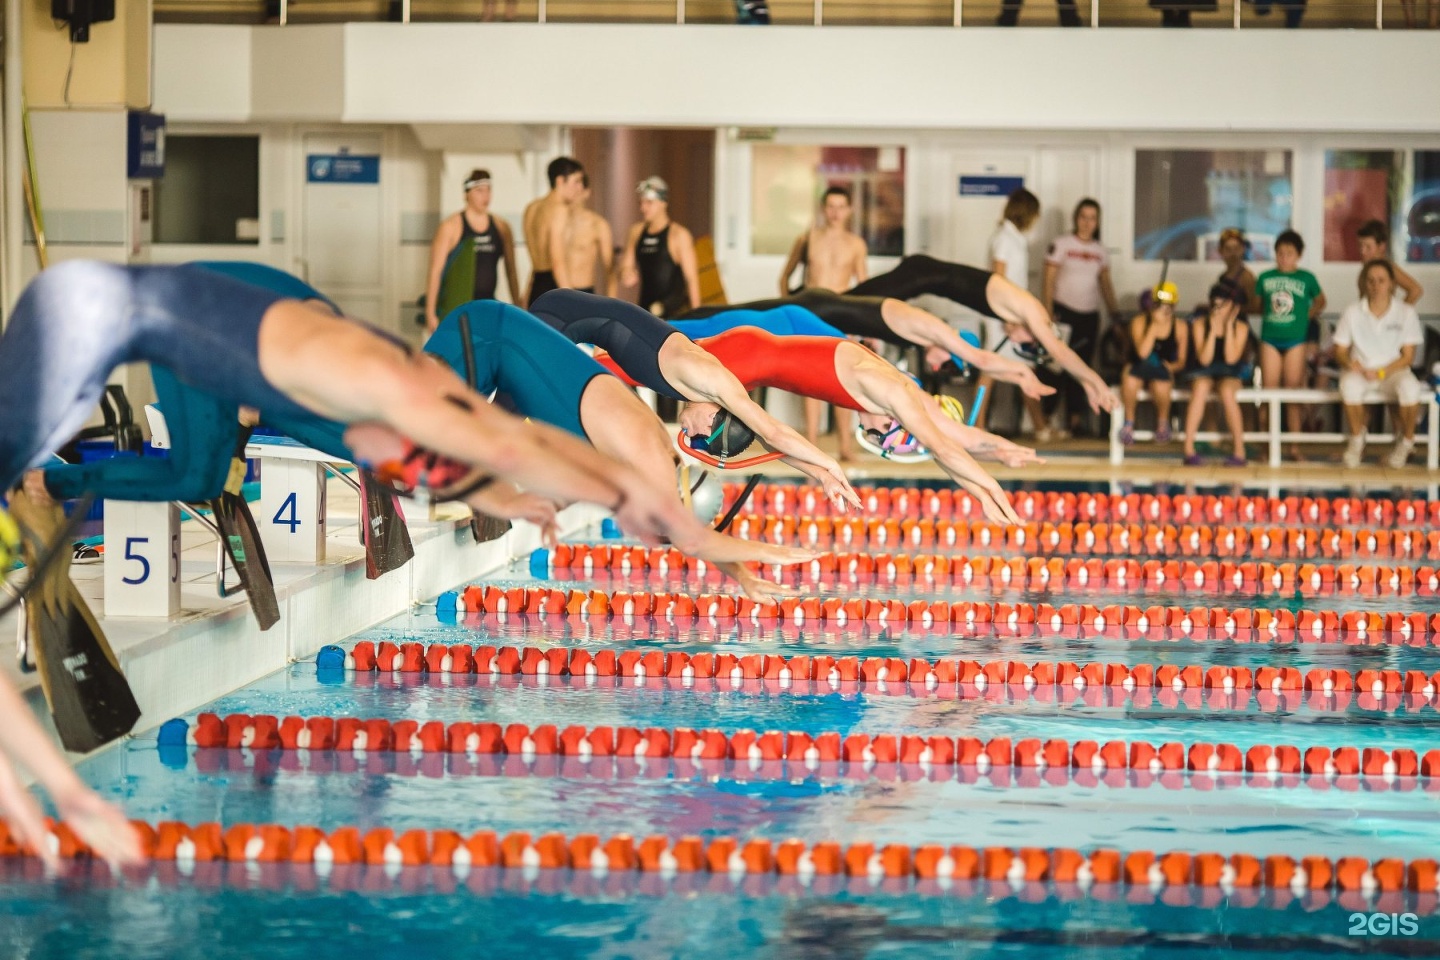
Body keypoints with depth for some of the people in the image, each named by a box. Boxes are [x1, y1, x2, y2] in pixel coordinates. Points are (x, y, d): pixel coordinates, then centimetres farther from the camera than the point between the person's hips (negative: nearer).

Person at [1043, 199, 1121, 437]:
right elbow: (1049, 280, -4)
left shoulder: (1101, 252, 12)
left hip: (1090, 315, 4)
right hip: (1064, 311, -4)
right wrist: (1049, 312, -12)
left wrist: (1115, 313, 8)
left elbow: (1105, 284, 16)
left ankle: (1076, 418, 7)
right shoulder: (1060, 245, -1)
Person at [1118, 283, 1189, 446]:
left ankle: (1162, 422, -4)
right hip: (1138, 369, -1)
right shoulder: (1139, 322, -7)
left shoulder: (1179, 328, -1)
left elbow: (1182, 361, 7)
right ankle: (1129, 422, -10)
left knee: (1161, 385, -37)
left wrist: (1172, 366, -16)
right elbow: (1142, 353, -22)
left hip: (1163, 372, 1)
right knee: (1129, 381, -37)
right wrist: (1155, 324, -23)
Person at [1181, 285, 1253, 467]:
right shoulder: (1200, 324, -5)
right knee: (1201, 388, -35)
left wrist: (1228, 327, -18)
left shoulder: (1240, 327, -5)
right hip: (1204, 374, 0)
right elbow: (1204, 359, -14)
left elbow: (1231, 358, -18)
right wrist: (1213, 329, -19)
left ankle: (1239, 450, -28)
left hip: (1230, 376, 0)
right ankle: (1189, 449, -38)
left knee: (1226, 390, -35)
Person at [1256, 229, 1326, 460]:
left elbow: (1320, 300, 14)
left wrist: (1310, 313, 0)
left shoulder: (1307, 278, 1)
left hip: (1297, 339, -2)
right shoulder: (1265, 278, 5)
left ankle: (1294, 445, 7)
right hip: (1270, 339, 2)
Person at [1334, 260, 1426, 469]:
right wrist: (1350, 363, -20)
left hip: (1393, 371, 0)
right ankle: (1357, 439, -10)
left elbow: (1408, 356, -3)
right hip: (1360, 370, 0)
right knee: (1350, 386, -37)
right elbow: (1340, 351, 4)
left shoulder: (1406, 312, -4)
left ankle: (1406, 442, -7)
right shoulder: (1352, 312, -2)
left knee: (1410, 388, -36)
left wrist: (1381, 372, -18)